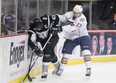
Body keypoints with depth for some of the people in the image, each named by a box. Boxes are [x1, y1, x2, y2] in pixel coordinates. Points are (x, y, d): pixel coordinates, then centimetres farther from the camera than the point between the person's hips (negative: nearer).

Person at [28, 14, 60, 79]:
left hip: (53, 37, -3)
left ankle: (45, 71, -16)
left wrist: (54, 28, -19)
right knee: (51, 54, 2)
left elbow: (56, 18, -14)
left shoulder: (46, 20, -31)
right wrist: (36, 49, -44)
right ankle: (58, 67, 33)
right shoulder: (32, 29, -28)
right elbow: (31, 41, -33)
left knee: (48, 50, -22)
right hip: (43, 40, 3)